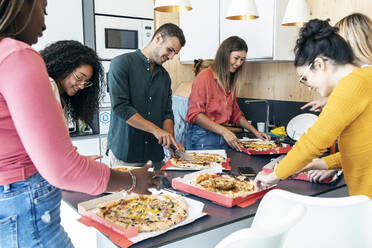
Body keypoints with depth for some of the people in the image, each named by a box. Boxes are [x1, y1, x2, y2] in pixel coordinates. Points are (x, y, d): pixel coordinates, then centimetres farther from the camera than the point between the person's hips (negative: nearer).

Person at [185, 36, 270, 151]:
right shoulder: (205, 77, -11)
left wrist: (255, 131, 15)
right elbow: (195, 114, -16)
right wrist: (223, 131, -22)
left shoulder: (231, 81, 11)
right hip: (203, 138, -7)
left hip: (223, 139, 7)